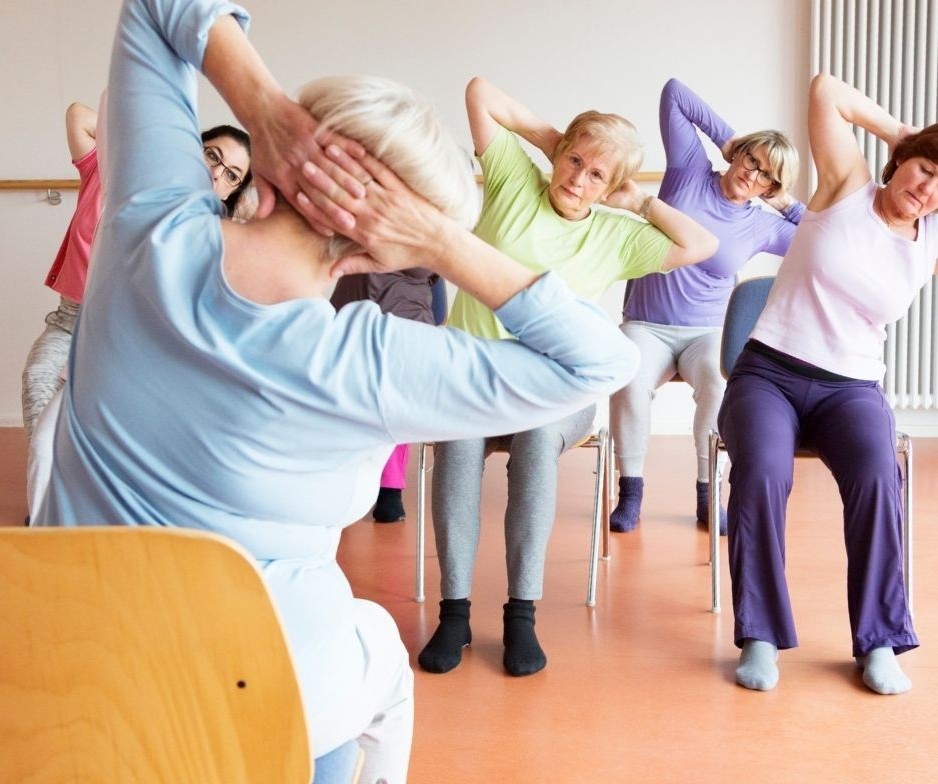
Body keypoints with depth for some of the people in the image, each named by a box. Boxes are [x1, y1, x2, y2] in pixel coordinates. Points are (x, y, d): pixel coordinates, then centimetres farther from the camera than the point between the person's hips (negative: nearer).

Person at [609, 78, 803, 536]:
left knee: (719, 383, -33)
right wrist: (726, 137, 2)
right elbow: (673, 92, 3)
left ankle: (708, 494, -15)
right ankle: (630, 490, -13)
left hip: (707, 333, 1)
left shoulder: (763, 226, 6)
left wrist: (789, 205, 6)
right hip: (646, 326, -1)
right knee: (631, 382, -34)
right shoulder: (690, 170, 3)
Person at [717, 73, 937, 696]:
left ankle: (879, 641, -18)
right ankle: (761, 636, -20)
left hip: (850, 386, 2)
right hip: (766, 372, -2)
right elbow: (826, 91, -2)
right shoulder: (848, 188, 2)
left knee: (877, 474, -31)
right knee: (761, 471, -33)